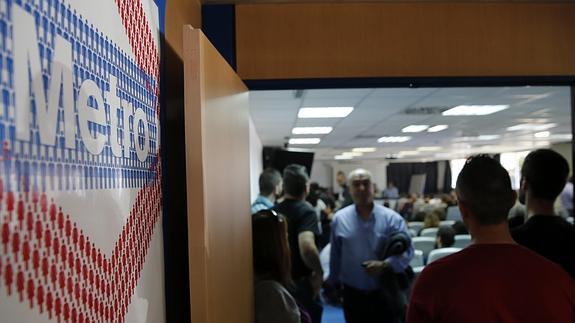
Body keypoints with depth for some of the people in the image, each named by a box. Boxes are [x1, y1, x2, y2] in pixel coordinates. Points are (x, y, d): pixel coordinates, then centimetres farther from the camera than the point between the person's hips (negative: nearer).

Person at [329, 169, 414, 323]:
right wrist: (334, 283, 14)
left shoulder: (391, 218, -7)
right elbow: (335, 256, 7)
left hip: (385, 294, -1)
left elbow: (407, 251, -9)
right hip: (353, 294, 1)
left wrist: (385, 265, -24)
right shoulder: (339, 219, -2)